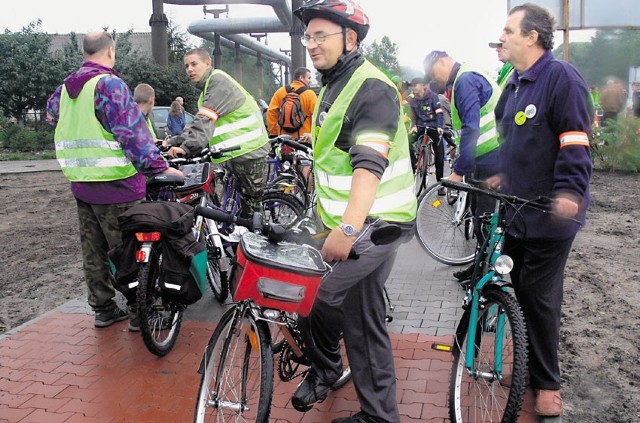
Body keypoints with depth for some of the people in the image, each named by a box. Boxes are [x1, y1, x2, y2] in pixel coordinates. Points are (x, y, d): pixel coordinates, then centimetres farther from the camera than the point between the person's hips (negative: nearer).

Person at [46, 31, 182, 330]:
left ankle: (103, 308, 26)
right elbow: (131, 131, -21)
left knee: (93, 251, 15)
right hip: (114, 183, -8)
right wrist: (159, 167, -18)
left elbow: (52, 114, 28)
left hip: (80, 183, 8)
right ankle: (140, 311, 9)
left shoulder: (66, 86, 11)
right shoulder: (109, 83, -14)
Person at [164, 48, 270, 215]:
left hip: (249, 151, -10)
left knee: (250, 208, -7)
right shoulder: (207, 87, 21)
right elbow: (200, 123, 18)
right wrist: (173, 142, 8)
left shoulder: (218, 80, -12)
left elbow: (206, 120, -25)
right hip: (237, 153, 10)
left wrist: (187, 147, -32)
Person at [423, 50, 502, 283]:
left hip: (490, 159, -10)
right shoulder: (470, 76, 19)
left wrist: (459, 170, -22)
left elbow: (471, 128, -24)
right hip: (488, 157, 10)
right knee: (479, 212, 17)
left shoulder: (465, 80, -15)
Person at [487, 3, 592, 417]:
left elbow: (576, 142, -18)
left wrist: (568, 192, -27)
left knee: (540, 297, 1)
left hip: (550, 213, -8)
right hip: (517, 209, 8)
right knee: (521, 290, 14)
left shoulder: (562, 77, -13)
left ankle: (547, 382, 19)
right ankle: (529, 366, 32)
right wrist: (504, 174, 20)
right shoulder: (515, 83, 14)